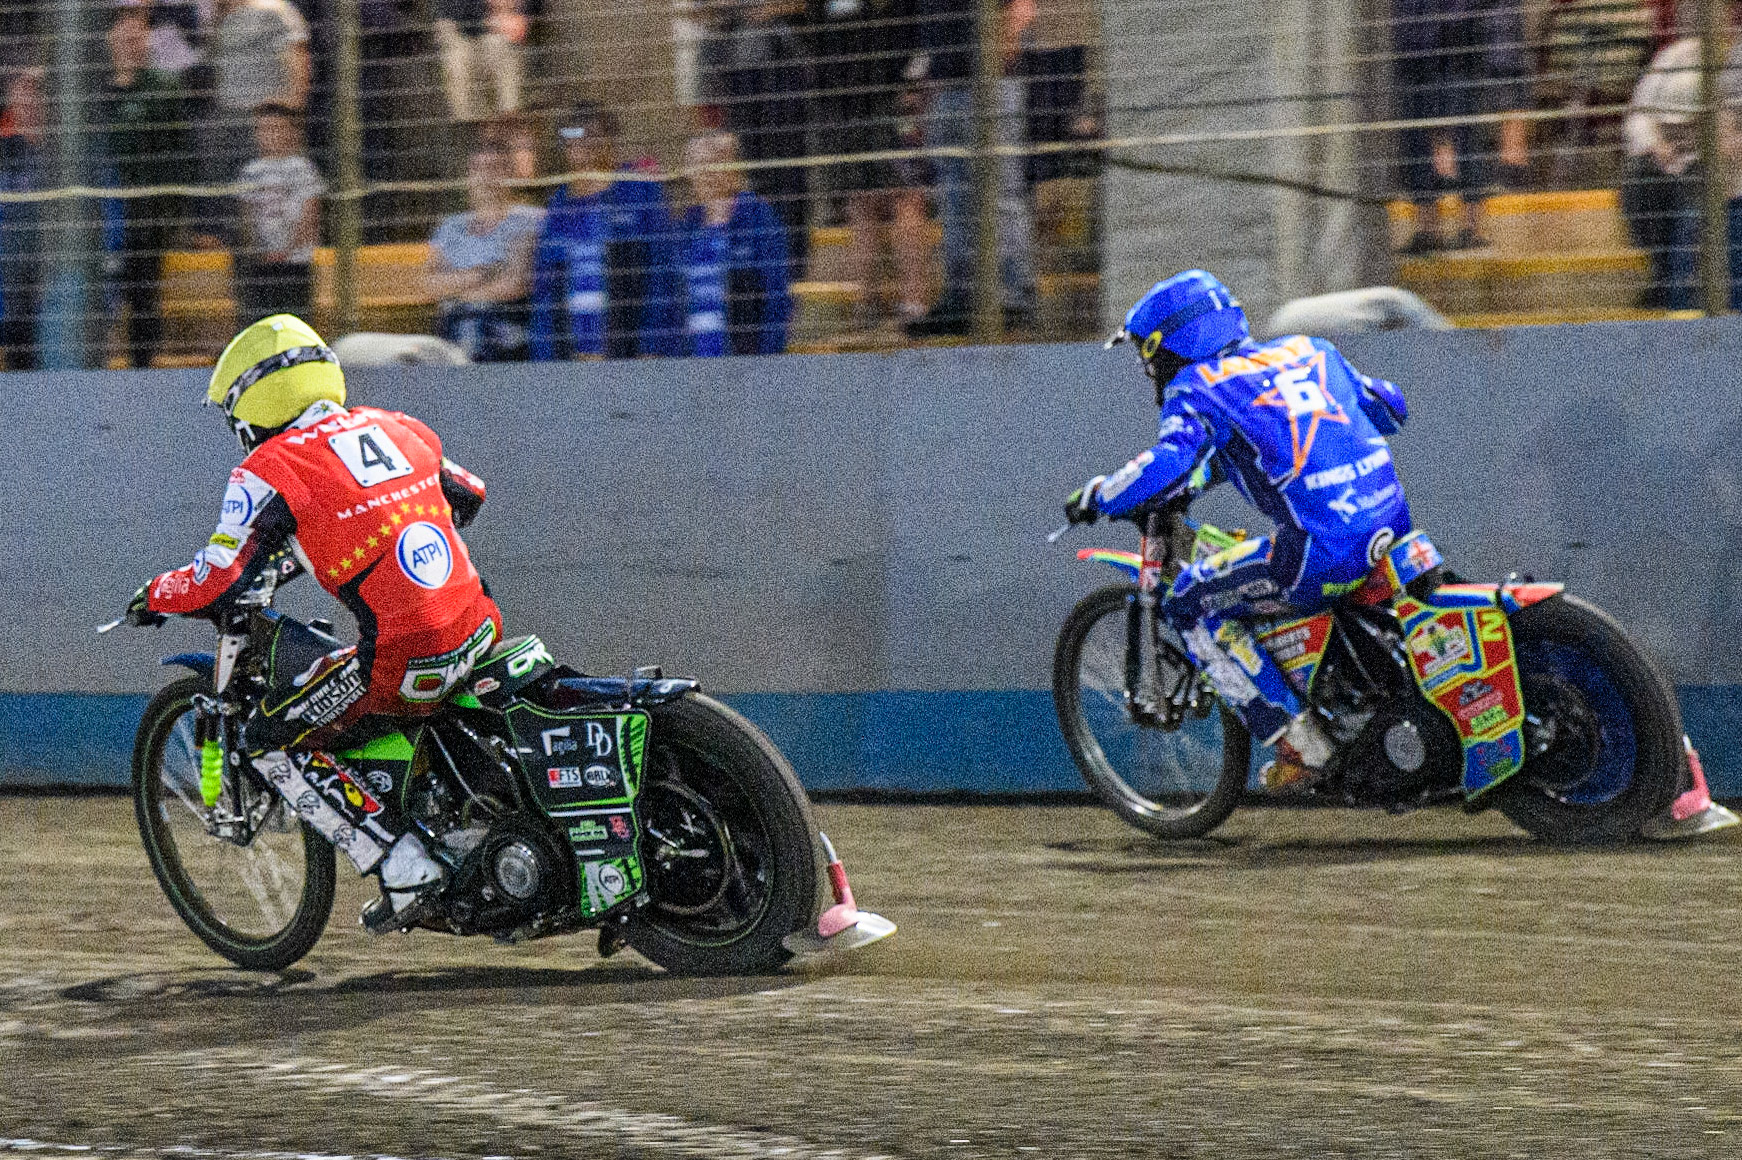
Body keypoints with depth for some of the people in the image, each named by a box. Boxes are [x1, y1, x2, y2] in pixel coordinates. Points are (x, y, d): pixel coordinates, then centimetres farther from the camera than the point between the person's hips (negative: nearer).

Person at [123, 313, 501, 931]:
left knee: (270, 740, 8)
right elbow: (469, 494, 33)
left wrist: (153, 596, 16)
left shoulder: (269, 470, -3)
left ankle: (403, 868, -1)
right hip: (482, 627, 7)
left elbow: (215, 584, -4)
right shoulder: (398, 429, 16)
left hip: (405, 662, -7)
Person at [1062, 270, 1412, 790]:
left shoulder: (1195, 387, 2)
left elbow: (1170, 461, -16)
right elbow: (1389, 405, 29)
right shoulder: (1309, 351, 21)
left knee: (1190, 605, 10)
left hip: (1322, 553, -7)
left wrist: (1095, 498, -1)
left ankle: (1297, 742, 4)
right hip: (1395, 526, 7)